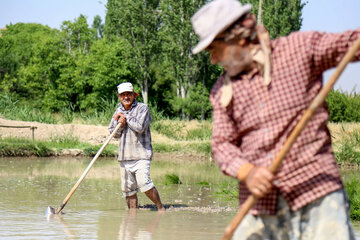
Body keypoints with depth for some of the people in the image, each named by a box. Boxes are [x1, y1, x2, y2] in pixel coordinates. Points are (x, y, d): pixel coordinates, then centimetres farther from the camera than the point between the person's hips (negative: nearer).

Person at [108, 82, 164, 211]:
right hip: (124, 155, 6)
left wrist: (126, 117, -8)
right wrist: (120, 124, -8)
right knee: (128, 188, 7)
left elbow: (140, 127, -17)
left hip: (141, 154, -6)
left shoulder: (142, 108, -3)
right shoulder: (118, 111, 14)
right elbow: (114, 133, 11)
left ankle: (160, 208, -7)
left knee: (143, 182, -20)